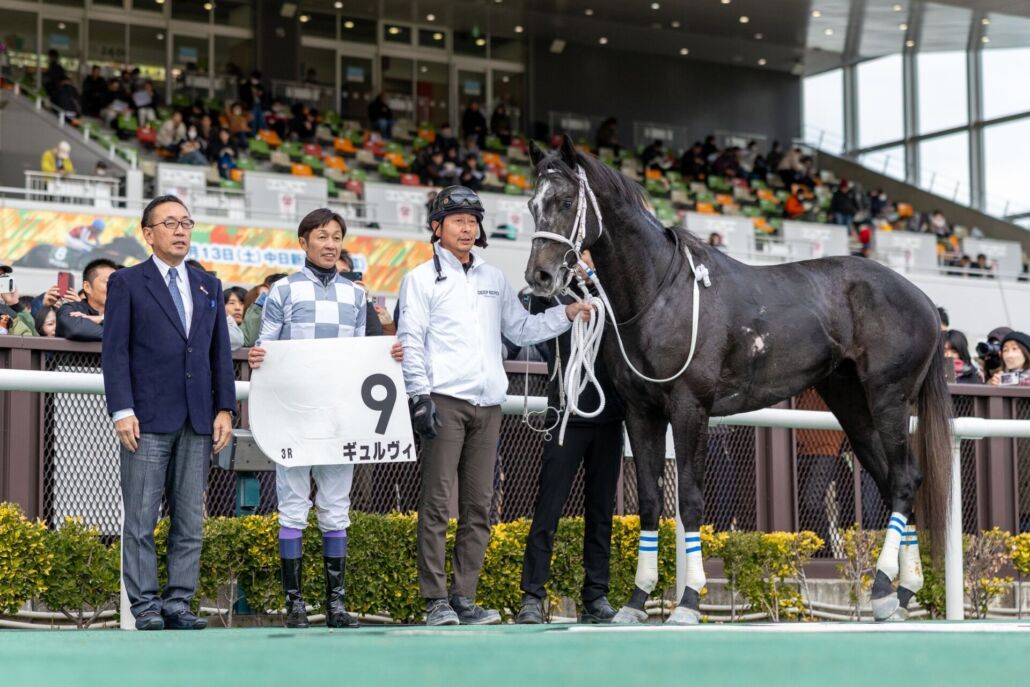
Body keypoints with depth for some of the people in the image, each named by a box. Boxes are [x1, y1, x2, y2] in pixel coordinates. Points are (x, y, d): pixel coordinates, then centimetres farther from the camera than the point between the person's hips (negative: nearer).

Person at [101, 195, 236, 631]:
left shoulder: (208, 286, 17)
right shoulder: (126, 283, 3)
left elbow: (220, 353, 15)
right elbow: (114, 352, -2)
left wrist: (225, 409, 5)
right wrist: (122, 411, -11)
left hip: (198, 421, 5)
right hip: (148, 419, -4)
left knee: (190, 520, 4)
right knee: (141, 520, -3)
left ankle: (178, 603, 9)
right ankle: (145, 606, 1)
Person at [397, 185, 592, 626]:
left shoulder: (494, 279, 19)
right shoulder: (423, 278, 3)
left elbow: (521, 330, 23)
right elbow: (411, 340, -3)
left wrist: (565, 315, 9)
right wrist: (419, 396, -13)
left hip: (488, 405, 6)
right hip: (445, 401, -5)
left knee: (479, 505, 4)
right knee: (437, 501, -7)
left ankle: (464, 597, 8)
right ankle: (436, 600, -6)